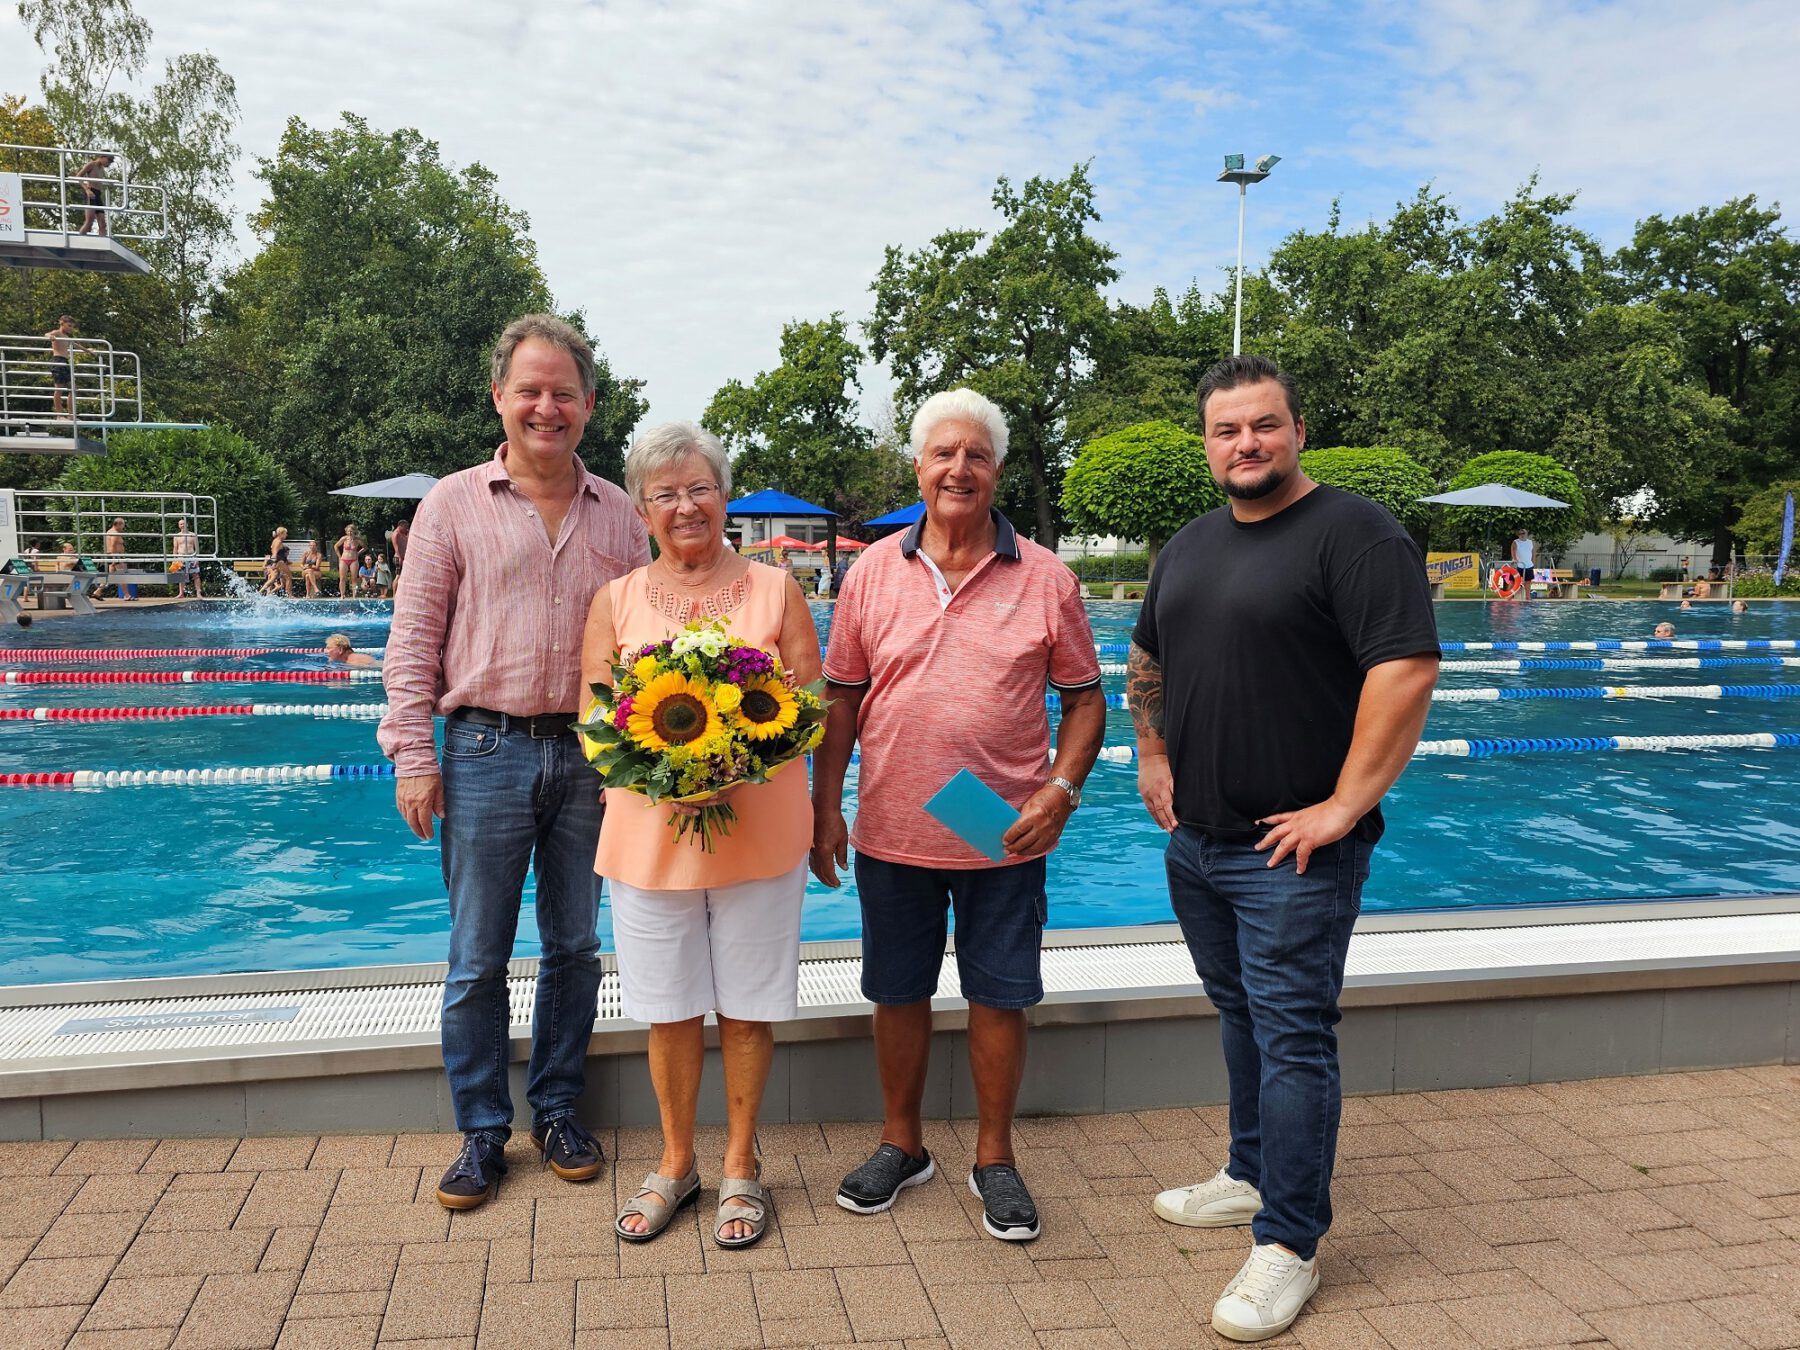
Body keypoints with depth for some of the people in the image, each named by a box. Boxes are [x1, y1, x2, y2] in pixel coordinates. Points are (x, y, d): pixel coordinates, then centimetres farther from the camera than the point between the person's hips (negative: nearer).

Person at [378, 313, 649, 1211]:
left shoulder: (618, 514, 9)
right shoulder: (453, 504, 2)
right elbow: (414, 635, 0)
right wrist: (412, 752, -7)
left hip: (591, 754, 3)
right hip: (486, 751, -2)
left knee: (575, 945, 12)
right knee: (477, 958, 5)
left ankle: (556, 1110, 28)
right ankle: (481, 1131, 20)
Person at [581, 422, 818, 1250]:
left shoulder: (775, 590, 3)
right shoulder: (616, 601, 6)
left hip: (760, 831, -1)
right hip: (649, 833, 1)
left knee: (746, 1008, 9)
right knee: (668, 1009, 11)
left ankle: (739, 1167, 28)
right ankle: (676, 1163, 32)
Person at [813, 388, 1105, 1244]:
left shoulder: (1045, 579, -2)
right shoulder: (873, 573, 2)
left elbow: (1084, 698, 3)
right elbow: (842, 700, 5)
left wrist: (1061, 790, -11)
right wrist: (827, 810, 2)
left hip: (1006, 834, -1)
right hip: (893, 830, 1)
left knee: (999, 995, 10)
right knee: (898, 992, 14)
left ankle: (995, 1158, 29)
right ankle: (901, 1144, 34)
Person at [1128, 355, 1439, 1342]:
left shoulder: (1353, 534, -12)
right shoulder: (1188, 547, 13)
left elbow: (1408, 668, -22)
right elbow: (1146, 660, 26)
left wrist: (1345, 806, -22)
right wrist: (1152, 757, 15)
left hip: (1290, 850, -7)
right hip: (1195, 839, 8)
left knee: (1292, 1038, -1)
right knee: (1241, 1018, 20)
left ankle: (1288, 1245, 11)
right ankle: (1252, 1176, 37)